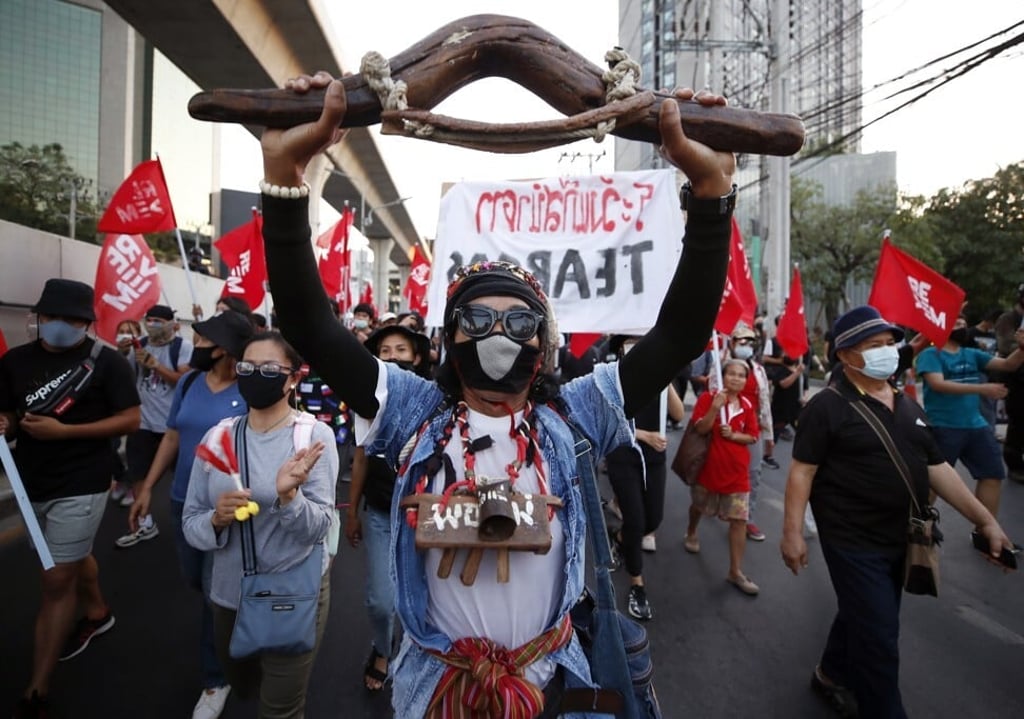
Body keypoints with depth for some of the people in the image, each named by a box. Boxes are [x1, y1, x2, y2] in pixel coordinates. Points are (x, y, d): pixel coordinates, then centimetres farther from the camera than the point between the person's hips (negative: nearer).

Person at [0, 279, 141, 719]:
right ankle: (97, 612, 50)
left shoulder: (106, 361, -12)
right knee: (72, 554, 25)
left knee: (56, 580, -2)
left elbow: (131, 419, -12)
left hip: (80, 484, -6)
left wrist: (63, 430, -20)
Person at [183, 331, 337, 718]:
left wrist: (288, 495, -38)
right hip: (229, 593, 5)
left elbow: (317, 528, -19)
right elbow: (190, 523, -2)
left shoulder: (314, 434, -17)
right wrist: (216, 519, -23)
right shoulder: (217, 437, -5)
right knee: (242, 686, 30)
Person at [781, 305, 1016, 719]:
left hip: (902, 540, 7)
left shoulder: (908, 406, 7)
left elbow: (937, 468, 11)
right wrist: (792, 532, -20)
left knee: (863, 619, 23)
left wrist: (985, 520, 7)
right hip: (855, 542, -7)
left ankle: (831, 674, 45)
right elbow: (802, 472, -17)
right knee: (878, 638, 1)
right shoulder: (828, 406, -15)